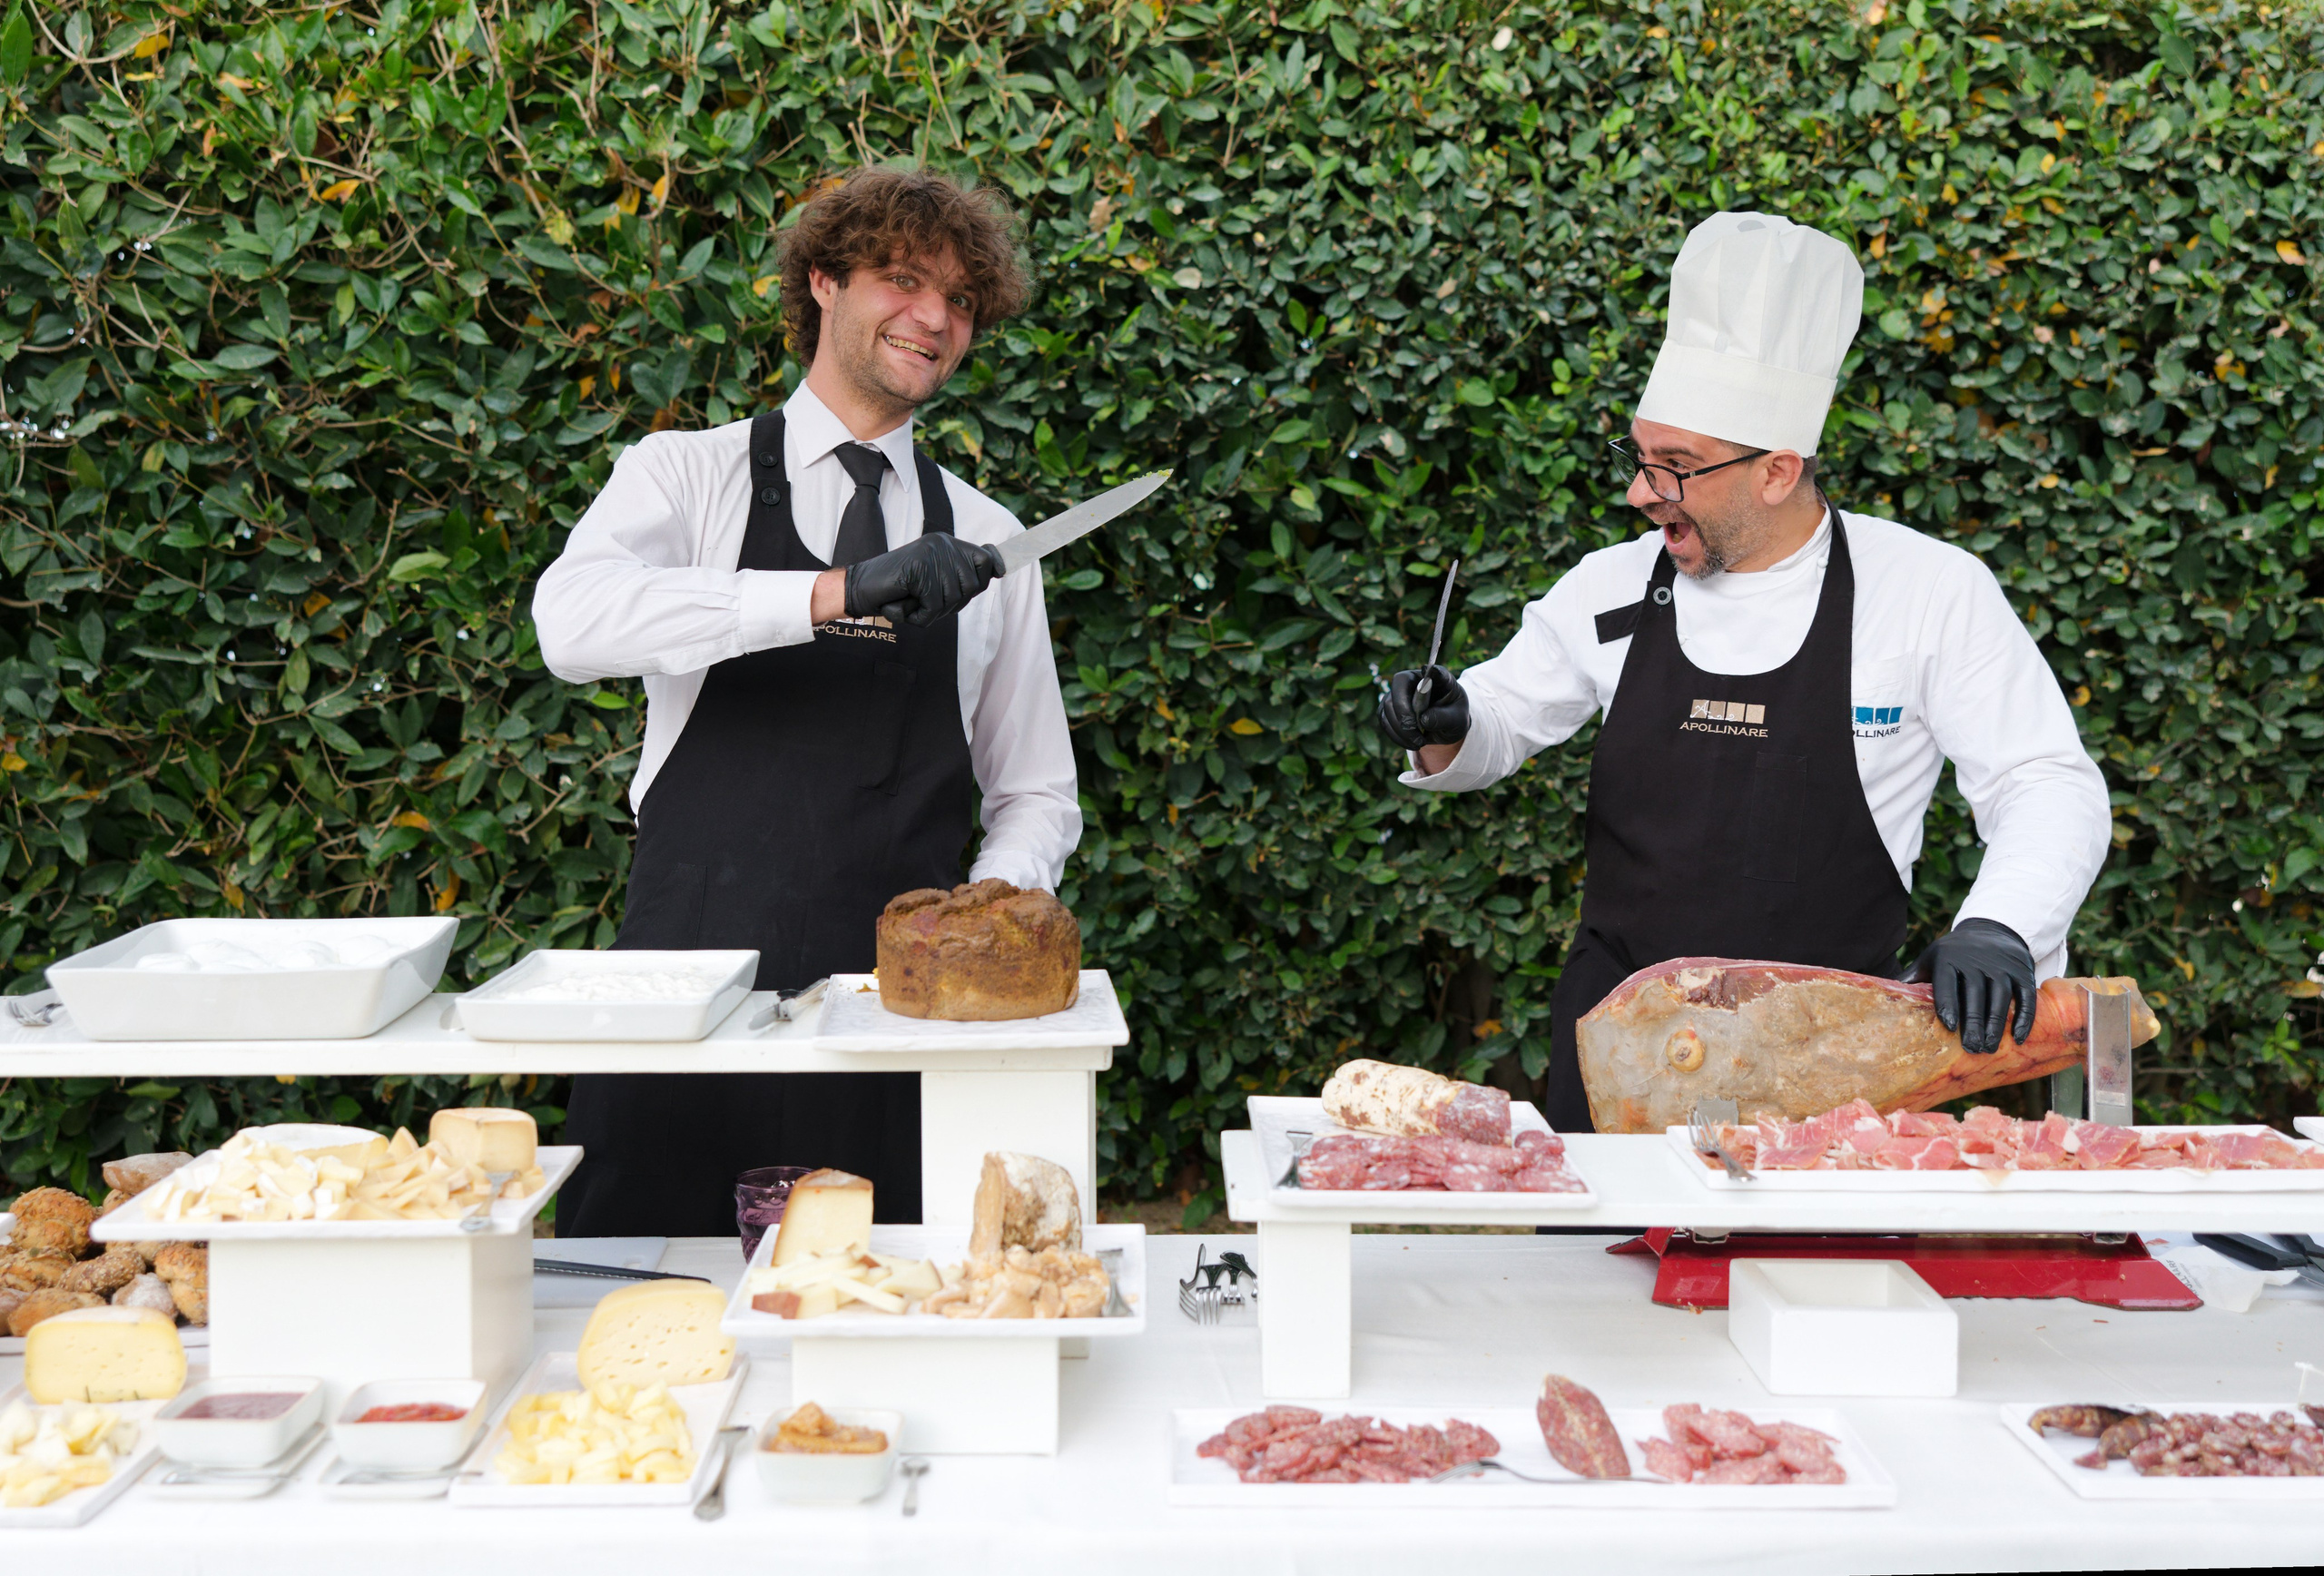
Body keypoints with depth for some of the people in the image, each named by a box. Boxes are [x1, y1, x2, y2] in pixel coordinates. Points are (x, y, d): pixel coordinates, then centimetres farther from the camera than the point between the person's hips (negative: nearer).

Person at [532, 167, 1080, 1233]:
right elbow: (572, 623, -17)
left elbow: (1037, 797, 18)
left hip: (891, 1010, 2)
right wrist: (842, 593, -26)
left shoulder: (985, 543, 13)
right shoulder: (689, 476, 4)